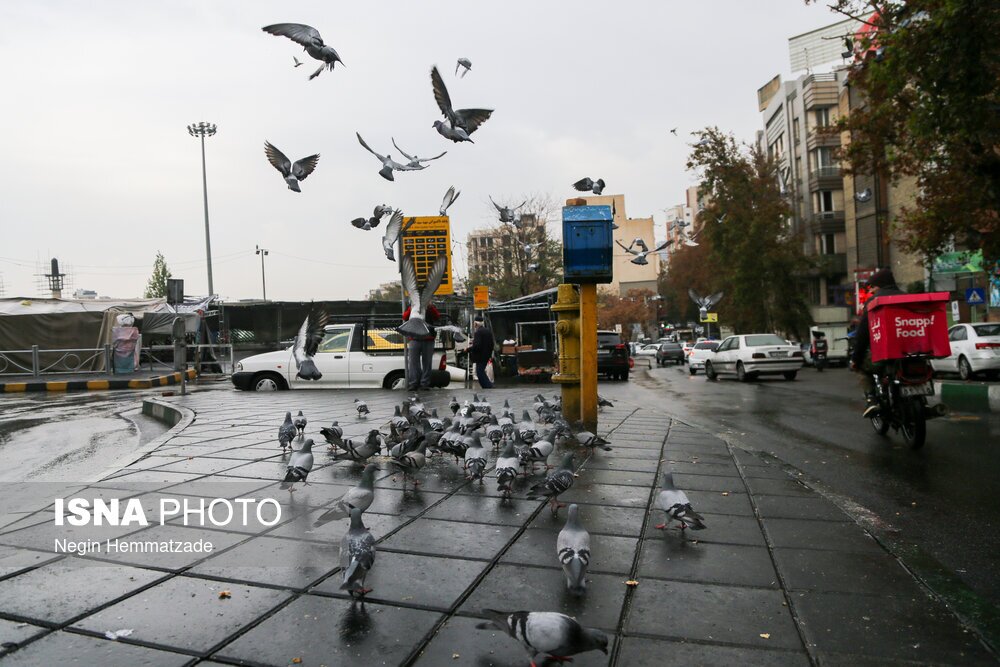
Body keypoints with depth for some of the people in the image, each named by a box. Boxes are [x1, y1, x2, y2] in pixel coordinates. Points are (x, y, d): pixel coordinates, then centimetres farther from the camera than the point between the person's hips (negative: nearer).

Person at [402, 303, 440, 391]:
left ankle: (425, 384, 4)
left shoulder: (430, 309, 12)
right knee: (413, 362, -4)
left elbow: (437, 317, -6)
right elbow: (405, 317, -5)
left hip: (428, 340, 1)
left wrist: (431, 308, -19)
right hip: (414, 340, 0)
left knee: (427, 363, 0)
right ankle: (413, 383, -2)